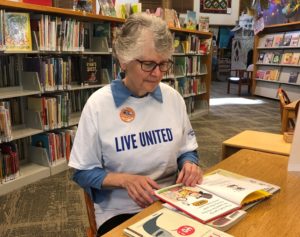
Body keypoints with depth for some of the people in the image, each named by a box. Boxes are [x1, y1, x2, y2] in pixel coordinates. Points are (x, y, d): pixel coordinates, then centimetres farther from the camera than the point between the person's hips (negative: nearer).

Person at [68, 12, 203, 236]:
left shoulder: (173, 98, 0)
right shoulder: (98, 104, -11)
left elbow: (187, 149, 12)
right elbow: (84, 172, -5)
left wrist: (189, 164, -10)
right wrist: (125, 179, -20)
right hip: (120, 212, -3)